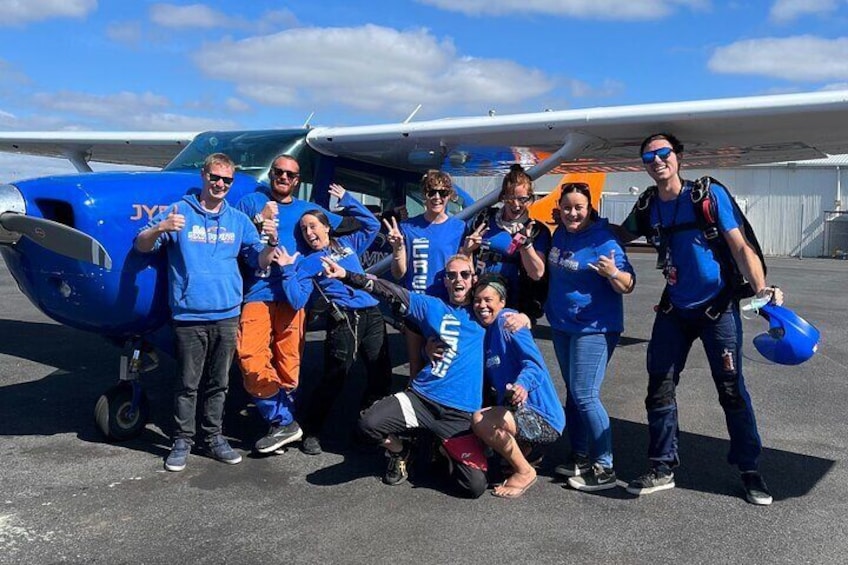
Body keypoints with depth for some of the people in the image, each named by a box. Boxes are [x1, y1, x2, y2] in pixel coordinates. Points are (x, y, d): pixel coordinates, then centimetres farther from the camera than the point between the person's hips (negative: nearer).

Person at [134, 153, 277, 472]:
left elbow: (259, 262, 12)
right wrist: (160, 228, -21)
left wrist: (271, 243, -9)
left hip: (227, 316, 3)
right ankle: (182, 440, 15)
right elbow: (141, 246, 0)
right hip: (189, 316, -3)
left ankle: (213, 438, 23)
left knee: (218, 383, 11)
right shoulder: (179, 212, 3)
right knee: (188, 383, 2)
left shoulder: (238, 221, 12)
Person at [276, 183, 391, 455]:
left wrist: (346, 200, 19)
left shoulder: (348, 244, 18)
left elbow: (373, 224, 21)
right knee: (334, 378, -4)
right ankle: (311, 431, 13)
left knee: (381, 377, 4)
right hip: (343, 320, -4)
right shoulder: (307, 263, 6)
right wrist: (288, 270, -10)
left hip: (372, 315, 4)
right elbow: (297, 301, -4)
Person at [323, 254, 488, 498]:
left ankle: (444, 449, 20)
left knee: (475, 486, -14)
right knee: (369, 423, -24)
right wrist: (346, 275, -6)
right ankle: (399, 452, 12)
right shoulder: (432, 307, 12)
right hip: (421, 398, 1)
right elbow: (391, 292, 2)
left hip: (461, 413, -1)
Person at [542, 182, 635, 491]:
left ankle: (604, 468, -1)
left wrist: (613, 272, -38)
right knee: (572, 392, 14)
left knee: (585, 396, -10)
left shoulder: (602, 239, -16)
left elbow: (627, 286, -19)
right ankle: (580, 456, 27)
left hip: (593, 328, -8)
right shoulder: (560, 234, 6)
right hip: (562, 325, 8)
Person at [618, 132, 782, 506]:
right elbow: (621, 235, 19)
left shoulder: (710, 195, -11)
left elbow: (740, 247, -13)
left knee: (732, 390, 1)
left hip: (717, 308, -4)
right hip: (674, 310, 4)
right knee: (659, 388, 4)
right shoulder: (647, 208, 1)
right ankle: (663, 468, 16)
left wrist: (760, 288, -26)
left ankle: (750, 471, 18)